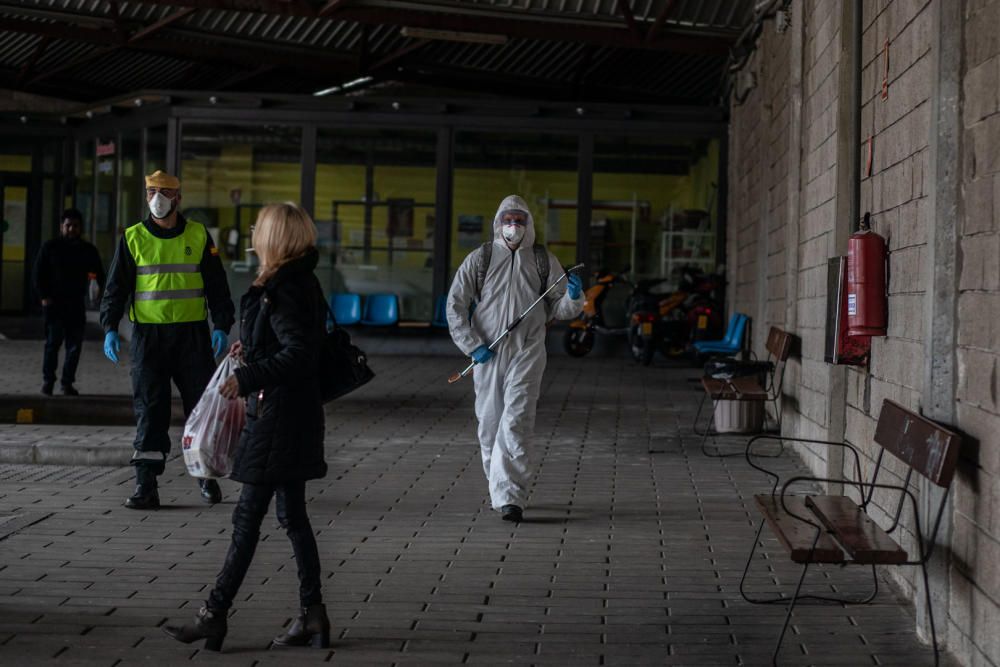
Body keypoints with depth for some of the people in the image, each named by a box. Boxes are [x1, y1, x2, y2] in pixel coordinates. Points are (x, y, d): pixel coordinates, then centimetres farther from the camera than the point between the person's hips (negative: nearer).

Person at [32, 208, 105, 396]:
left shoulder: (88, 250, 11)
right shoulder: (50, 247, 5)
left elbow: (99, 275, 13)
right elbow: (38, 274, 5)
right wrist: (44, 296, -5)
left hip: (77, 305, 3)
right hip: (54, 303, -3)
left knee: (75, 345, 1)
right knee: (53, 342, -4)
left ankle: (67, 382, 9)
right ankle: (48, 380, 7)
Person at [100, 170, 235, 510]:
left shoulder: (199, 236, 5)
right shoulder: (132, 238, 6)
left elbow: (217, 285, 6)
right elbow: (116, 287, 6)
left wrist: (222, 326, -4)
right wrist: (110, 327, -6)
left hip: (192, 334, 0)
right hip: (148, 335, 0)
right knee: (149, 409, -1)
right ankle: (146, 485, 1)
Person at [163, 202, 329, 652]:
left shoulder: (281, 290, -17)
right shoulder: (302, 282, 12)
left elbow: (298, 355, -24)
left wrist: (247, 377, -26)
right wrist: (252, 351, 16)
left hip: (278, 416, -10)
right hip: (294, 414, 10)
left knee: (248, 517, -4)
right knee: (292, 516, 12)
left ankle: (215, 614, 2)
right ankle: (312, 616, 15)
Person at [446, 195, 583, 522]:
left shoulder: (544, 261, 8)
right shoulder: (480, 258, 6)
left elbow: (558, 308, 12)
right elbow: (455, 304, 5)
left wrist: (573, 298, -11)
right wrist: (472, 345, -4)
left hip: (527, 353, -1)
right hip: (488, 353, 2)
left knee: (516, 422, -13)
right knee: (489, 422, 8)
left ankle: (509, 496, -17)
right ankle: (499, 488, 26)